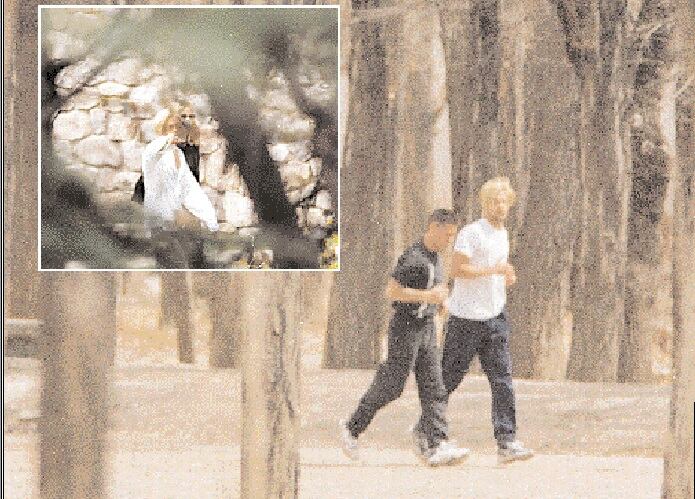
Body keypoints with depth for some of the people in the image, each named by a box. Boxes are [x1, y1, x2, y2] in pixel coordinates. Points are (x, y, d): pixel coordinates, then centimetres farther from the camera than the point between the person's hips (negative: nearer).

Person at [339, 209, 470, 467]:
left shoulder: (434, 257, 12)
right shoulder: (413, 257, -17)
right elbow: (391, 291, -23)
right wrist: (428, 296, -24)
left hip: (427, 327, 9)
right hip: (407, 327, -9)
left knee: (434, 388, -2)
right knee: (390, 387, -1)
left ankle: (437, 446, -8)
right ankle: (352, 428, 16)